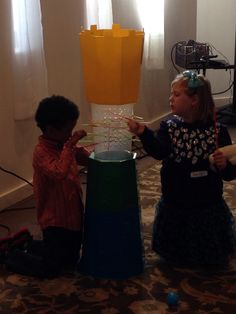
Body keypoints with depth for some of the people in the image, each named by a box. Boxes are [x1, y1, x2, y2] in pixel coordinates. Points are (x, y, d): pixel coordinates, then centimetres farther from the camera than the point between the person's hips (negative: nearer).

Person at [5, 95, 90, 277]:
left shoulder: (64, 146, 2)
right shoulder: (41, 152, -23)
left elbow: (89, 159, 10)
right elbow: (60, 173, -40)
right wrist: (70, 146, -35)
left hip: (73, 214, 8)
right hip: (55, 220, -8)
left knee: (71, 259, 23)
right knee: (50, 269, 4)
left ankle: (31, 246, 40)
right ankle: (11, 255, 25)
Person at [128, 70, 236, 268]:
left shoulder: (218, 132, -12)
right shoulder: (169, 127, -6)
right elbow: (159, 151, -27)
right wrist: (144, 134, -44)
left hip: (207, 207, -2)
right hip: (174, 205, 2)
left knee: (211, 257, 14)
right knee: (172, 252, 19)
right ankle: (177, 262, 49)